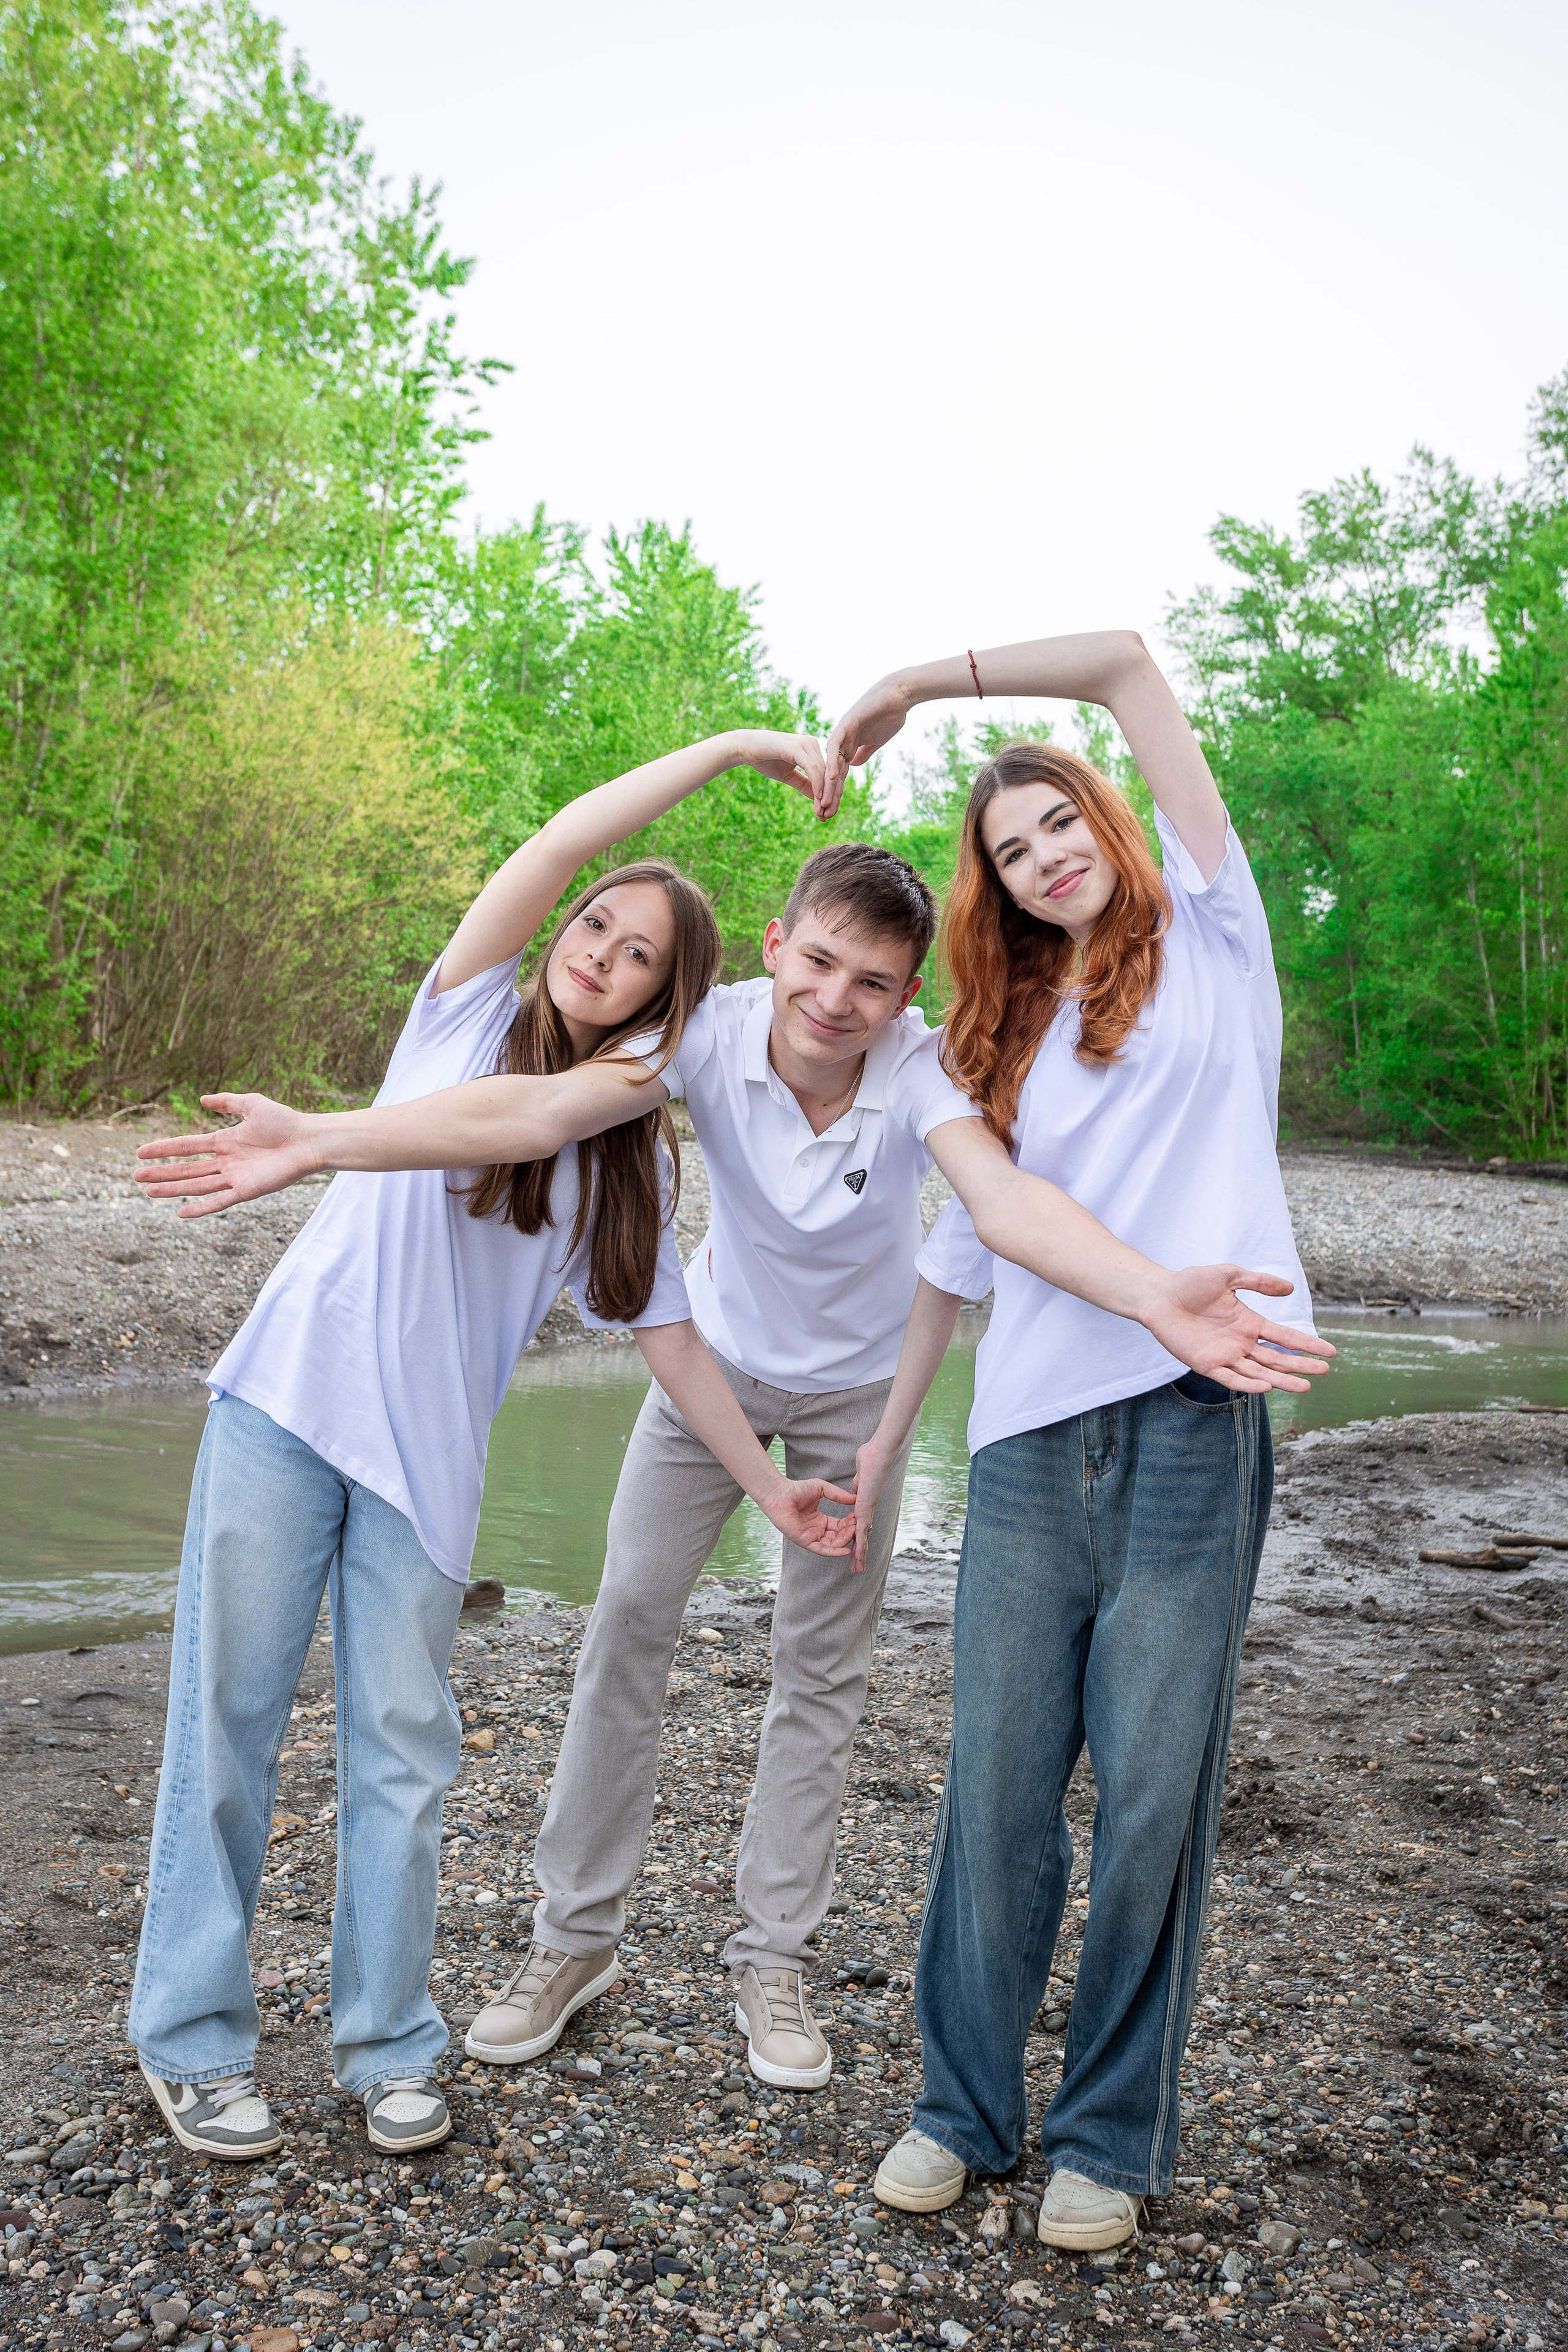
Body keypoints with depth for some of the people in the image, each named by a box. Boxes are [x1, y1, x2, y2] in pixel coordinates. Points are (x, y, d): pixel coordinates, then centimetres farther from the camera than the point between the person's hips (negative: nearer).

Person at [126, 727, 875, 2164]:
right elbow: (562, 844, -8)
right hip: (287, 1400, -1)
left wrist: (769, 1483, 5)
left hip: (428, 1455, 2)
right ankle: (192, 2041, 20)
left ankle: (390, 2048, 22)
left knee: (401, 1755, 5)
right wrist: (729, 749, -9)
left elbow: (668, 1334, 9)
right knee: (229, 1725, 4)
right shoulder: (470, 1013, 4)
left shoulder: (635, 1150, 9)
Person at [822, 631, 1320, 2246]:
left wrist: (919, 682, 5)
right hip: (1030, 1443, 4)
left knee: (1153, 1795, 4)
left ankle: (1112, 2136, 21)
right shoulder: (1002, 1040, 20)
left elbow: (1124, 661, 4)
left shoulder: (1206, 944, 9)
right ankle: (964, 2106, 23)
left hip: (1188, 1431, -3)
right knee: (996, 1789, 5)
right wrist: (884, 1437, 17)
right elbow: (959, 1253, 20)